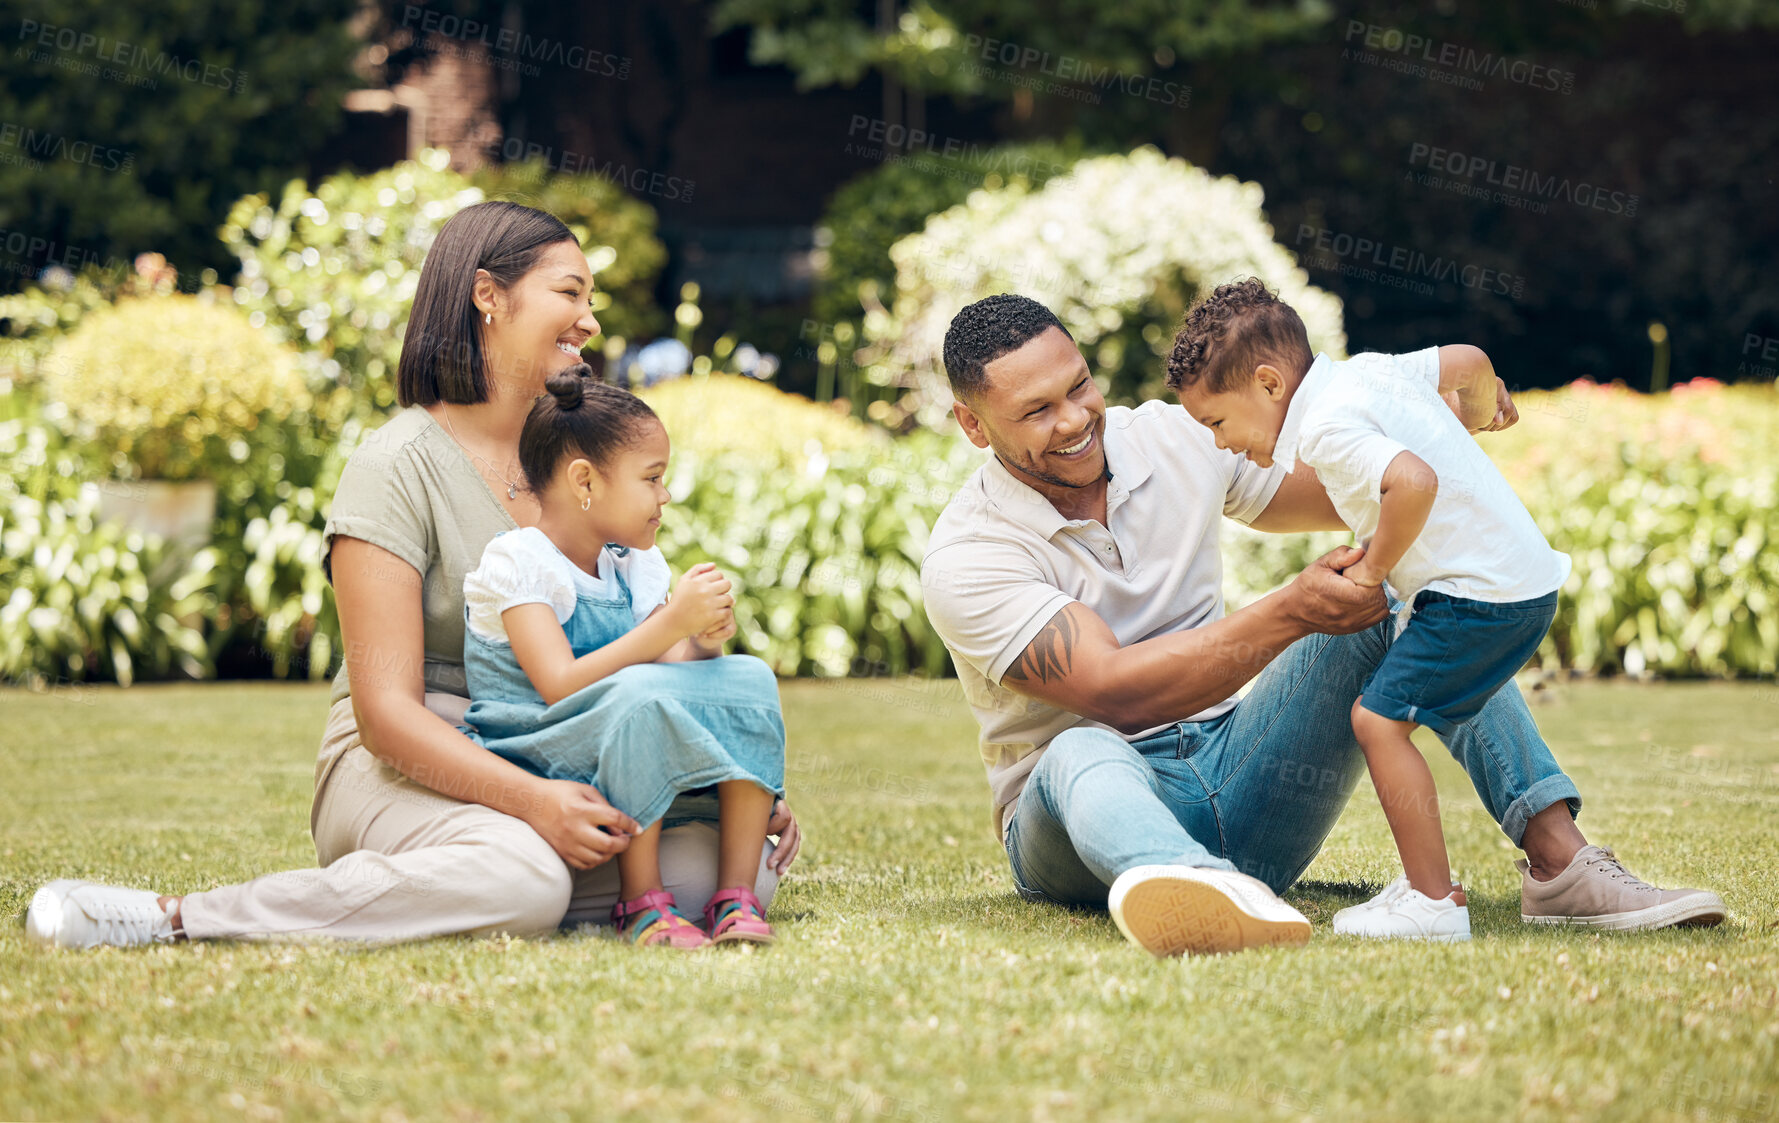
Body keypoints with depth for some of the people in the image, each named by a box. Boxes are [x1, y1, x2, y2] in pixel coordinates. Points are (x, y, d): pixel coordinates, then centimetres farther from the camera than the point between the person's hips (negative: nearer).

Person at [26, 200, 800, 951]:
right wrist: (529, 800, -29)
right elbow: (386, 711, -15)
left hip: (546, 773, 7)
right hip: (402, 770, -7)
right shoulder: (401, 464, -8)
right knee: (522, 877, -39)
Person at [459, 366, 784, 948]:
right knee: (642, 693, -36)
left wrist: (702, 645, -18)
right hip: (535, 765, -7)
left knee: (748, 678, -14)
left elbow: (674, 668, 5)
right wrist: (672, 624, -28)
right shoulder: (516, 562, -12)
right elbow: (560, 687, -24)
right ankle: (641, 902, -23)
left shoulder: (634, 567, 11)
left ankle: (736, 898, -18)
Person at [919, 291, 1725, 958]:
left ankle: (1557, 859, -25)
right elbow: (1115, 694, -26)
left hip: (1234, 774, 6)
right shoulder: (965, 559, -15)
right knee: (1085, 754, -42)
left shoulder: (1174, 439, 3)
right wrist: (1290, 615, -35)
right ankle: (1201, 895, -79)